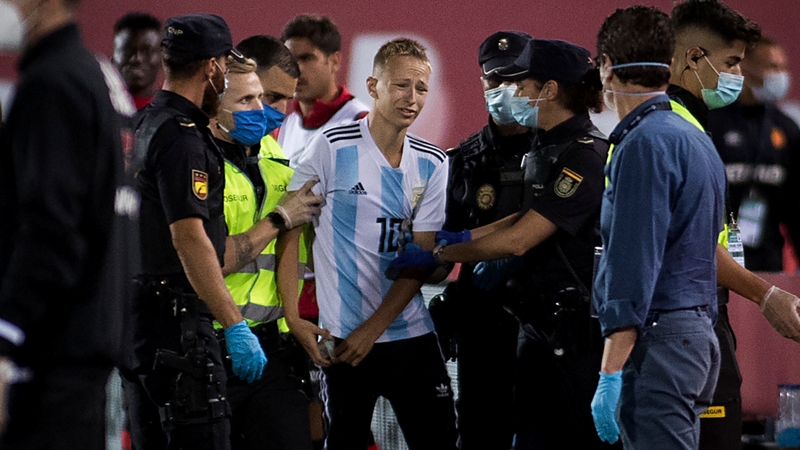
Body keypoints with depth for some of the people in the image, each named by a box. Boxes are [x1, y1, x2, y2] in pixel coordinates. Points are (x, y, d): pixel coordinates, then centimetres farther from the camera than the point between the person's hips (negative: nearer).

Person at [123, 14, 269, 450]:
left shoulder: (143, 126, 16)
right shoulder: (181, 136, -15)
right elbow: (189, 237, -21)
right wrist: (235, 325, -22)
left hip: (135, 314, 10)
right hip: (176, 318, -10)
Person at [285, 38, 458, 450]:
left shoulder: (433, 164, 5)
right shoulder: (332, 147, -5)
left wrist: (373, 329, -8)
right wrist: (293, 318, -9)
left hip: (412, 337, 3)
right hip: (341, 339, -3)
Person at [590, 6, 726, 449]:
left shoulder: (644, 145, -13)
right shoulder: (696, 140, 17)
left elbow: (633, 267, -19)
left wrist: (611, 374, -21)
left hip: (658, 342, -10)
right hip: (698, 331, 10)